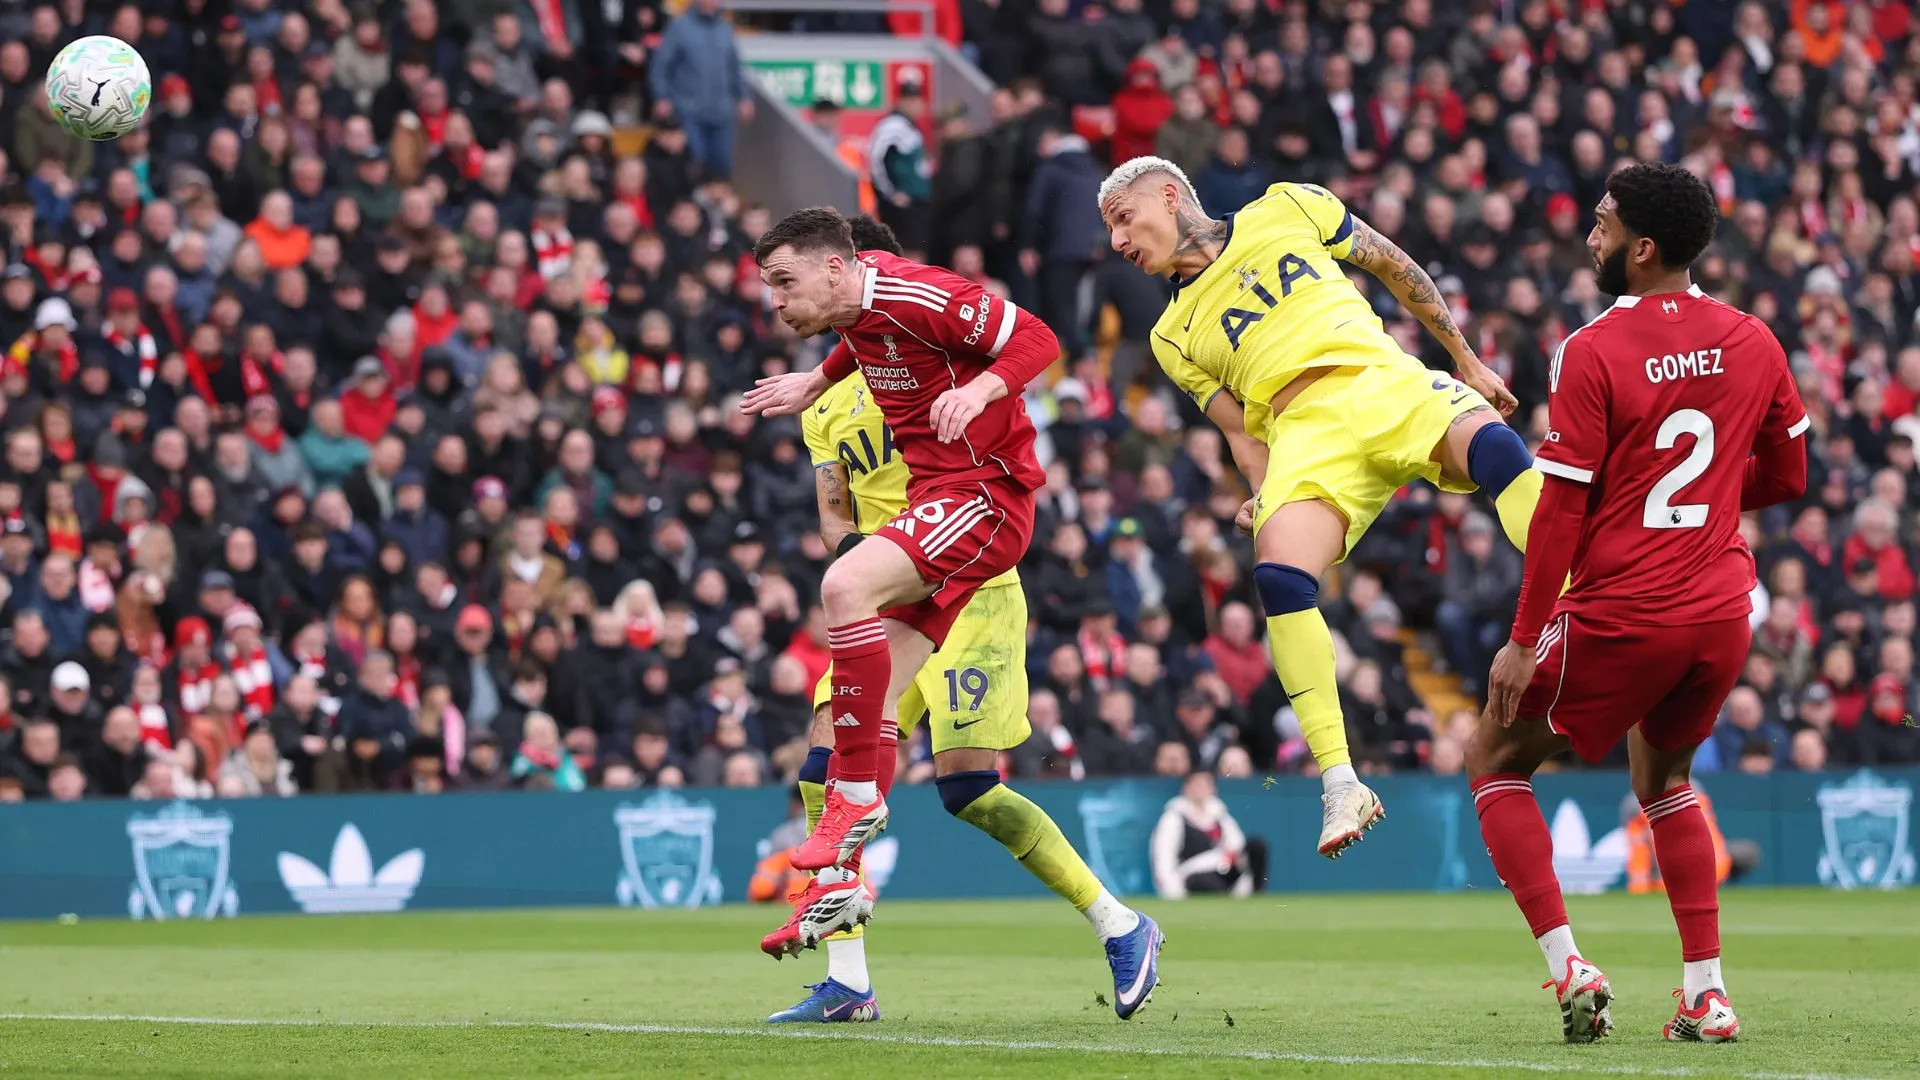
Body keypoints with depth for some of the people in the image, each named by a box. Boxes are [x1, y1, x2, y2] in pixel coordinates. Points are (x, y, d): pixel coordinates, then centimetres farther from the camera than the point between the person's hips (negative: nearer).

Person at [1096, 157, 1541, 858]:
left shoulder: (1285, 210, 17)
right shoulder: (1175, 335, 22)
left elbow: (1393, 266, 24)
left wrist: (1467, 360, 21)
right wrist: (1264, 499, -4)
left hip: (1389, 385, -1)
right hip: (1305, 433, 1)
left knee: (1492, 444, -35)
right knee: (1277, 571, -28)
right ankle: (1340, 786, -28)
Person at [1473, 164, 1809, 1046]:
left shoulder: (1592, 352, -14)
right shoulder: (1753, 343, 3)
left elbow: (1562, 510, -14)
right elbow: (1786, 475, 13)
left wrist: (1523, 641, -8)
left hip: (1621, 613, -6)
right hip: (1722, 610, 6)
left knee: (1496, 764, 13)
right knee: (1664, 779, 28)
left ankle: (1566, 964, -1)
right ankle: (1705, 990, 18)